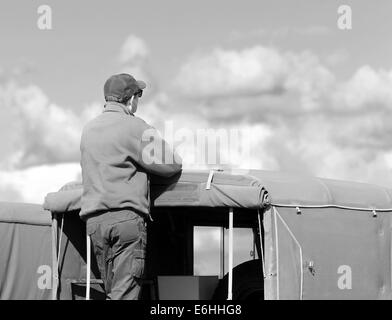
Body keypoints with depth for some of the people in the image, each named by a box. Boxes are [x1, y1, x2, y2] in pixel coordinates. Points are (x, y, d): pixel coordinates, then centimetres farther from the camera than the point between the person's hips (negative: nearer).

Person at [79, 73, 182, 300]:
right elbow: (171, 164, -5)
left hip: (93, 219, 7)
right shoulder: (134, 127, -5)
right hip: (127, 217, -7)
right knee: (125, 292, -9)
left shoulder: (89, 129, 17)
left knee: (112, 291, 9)